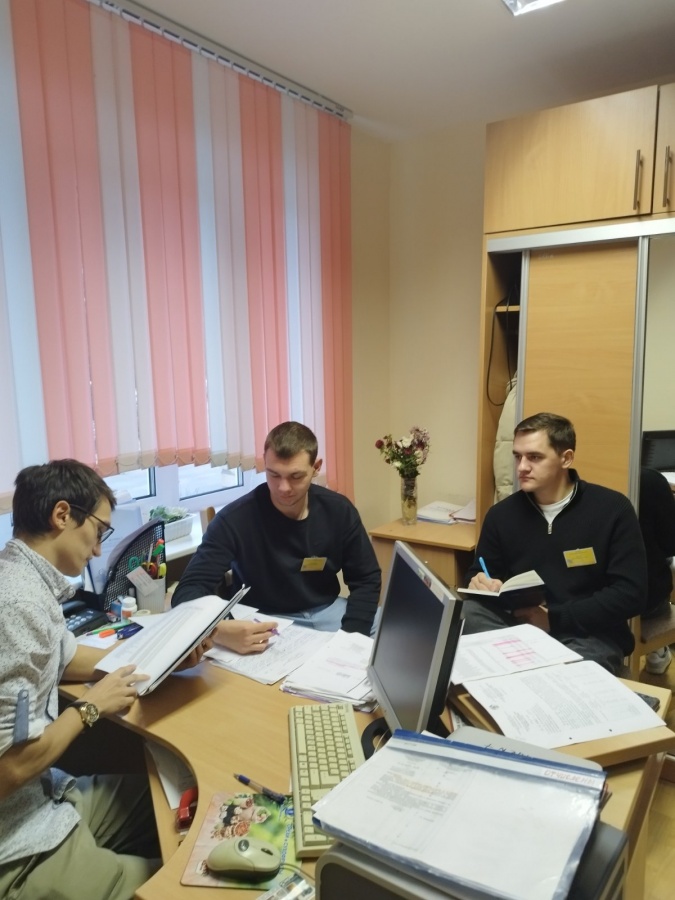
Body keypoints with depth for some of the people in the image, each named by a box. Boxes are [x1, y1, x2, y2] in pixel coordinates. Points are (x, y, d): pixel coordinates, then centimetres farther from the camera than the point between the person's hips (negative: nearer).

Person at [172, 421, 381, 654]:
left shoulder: (338, 510, -6)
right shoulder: (234, 519, -17)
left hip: (327, 612, 4)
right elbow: (189, 590, -22)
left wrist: (350, 637, -18)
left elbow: (366, 579, 0)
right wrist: (219, 631, -45)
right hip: (264, 623, -3)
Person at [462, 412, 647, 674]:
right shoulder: (501, 513, 5)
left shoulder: (612, 509, -4)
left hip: (590, 635, -4)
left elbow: (630, 593, -9)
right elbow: (478, 574, 15)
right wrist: (479, 583, -12)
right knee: (461, 614, -25)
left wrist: (554, 619, -17)